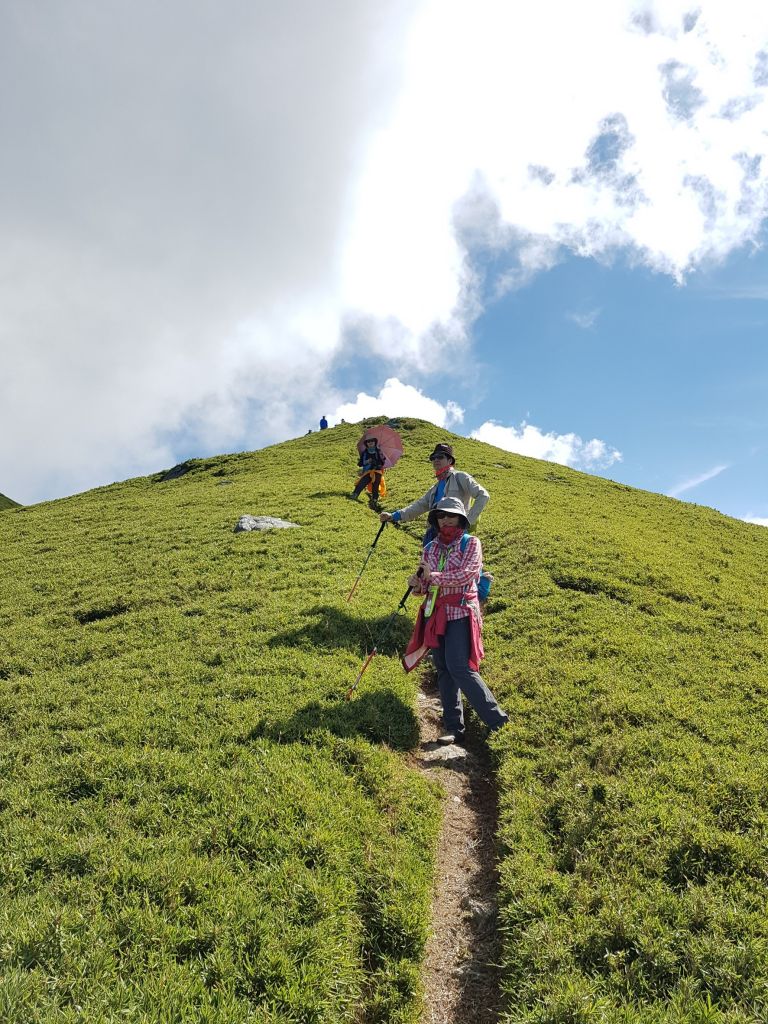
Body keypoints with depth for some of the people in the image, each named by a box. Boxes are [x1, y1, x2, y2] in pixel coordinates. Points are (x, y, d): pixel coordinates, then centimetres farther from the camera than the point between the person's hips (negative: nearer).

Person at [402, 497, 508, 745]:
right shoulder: (431, 548, 12)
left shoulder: (470, 543, -2)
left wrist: (434, 576, -12)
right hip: (435, 613, 6)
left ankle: (498, 720, -4)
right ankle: (454, 728, 11)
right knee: (443, 669, 5)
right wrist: (417, 584, -5)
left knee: (459, 667, -16)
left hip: (460, 612, -6)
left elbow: (465, 575, -17)